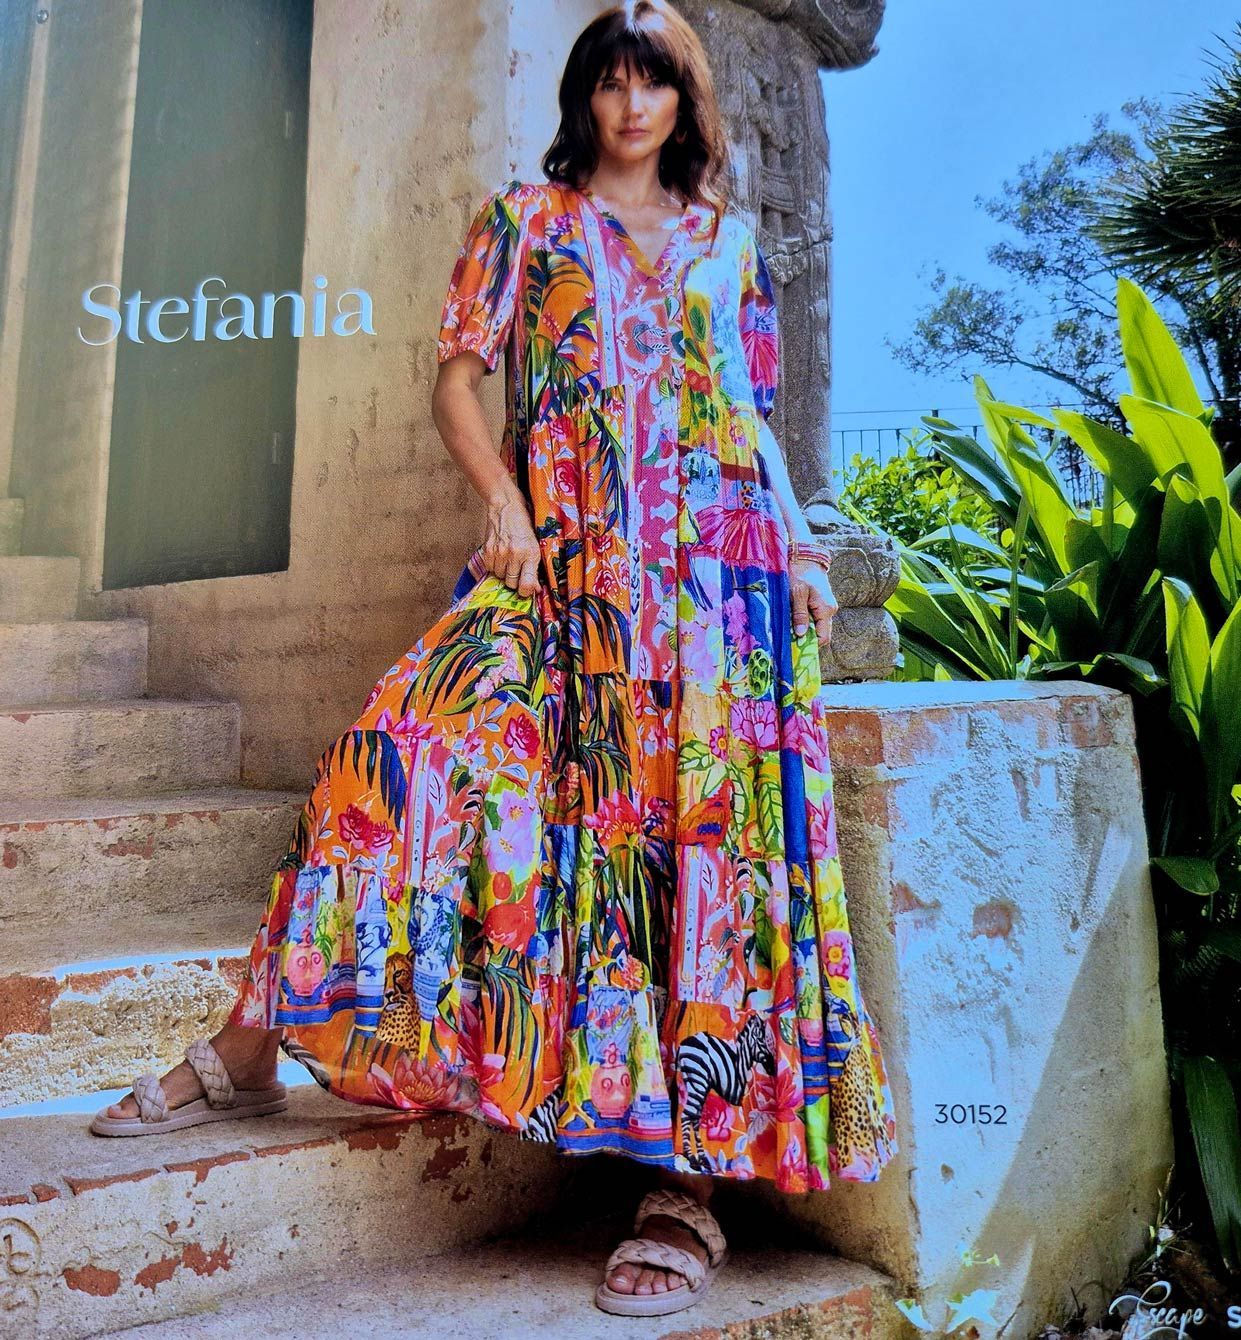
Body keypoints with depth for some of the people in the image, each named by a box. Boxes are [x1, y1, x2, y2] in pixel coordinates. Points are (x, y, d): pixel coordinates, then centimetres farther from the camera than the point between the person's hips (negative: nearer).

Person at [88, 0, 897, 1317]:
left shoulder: (729, 243, 22)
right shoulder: (525, 219, 17)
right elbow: (457, 380, 10)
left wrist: (798, 547, 7)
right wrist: (502, 500, -7)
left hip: (716, 571, 2)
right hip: (559, 565, -1)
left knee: (709, 823, -12)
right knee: (420, 741, -19)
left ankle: (693, 1170, -5)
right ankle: (250, 1047, -4)